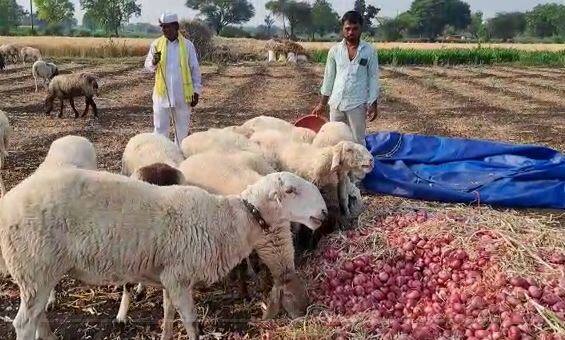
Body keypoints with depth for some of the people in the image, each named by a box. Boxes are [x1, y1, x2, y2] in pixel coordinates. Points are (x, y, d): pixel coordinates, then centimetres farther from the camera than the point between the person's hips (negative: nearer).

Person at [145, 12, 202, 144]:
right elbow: (148, 66, 3)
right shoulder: (157, 44, 2)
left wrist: (197, 91, -1)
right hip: (162, 94, 1)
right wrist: (154, 62, -20)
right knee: (160, 128, 6)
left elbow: (195, 69, 2)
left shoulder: (187, 45, -2)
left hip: (182, 95, -1)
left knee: (182, 128, 11)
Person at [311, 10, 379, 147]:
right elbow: (329, 77, 8)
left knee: (358, 141, 5)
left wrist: (373, 104, -5)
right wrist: (322, 103, 8)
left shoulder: (369, 51, -4)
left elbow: (373, 78, 0)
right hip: (336, 102, 3)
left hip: (357, 104, -3)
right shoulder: (334, 50, 2)